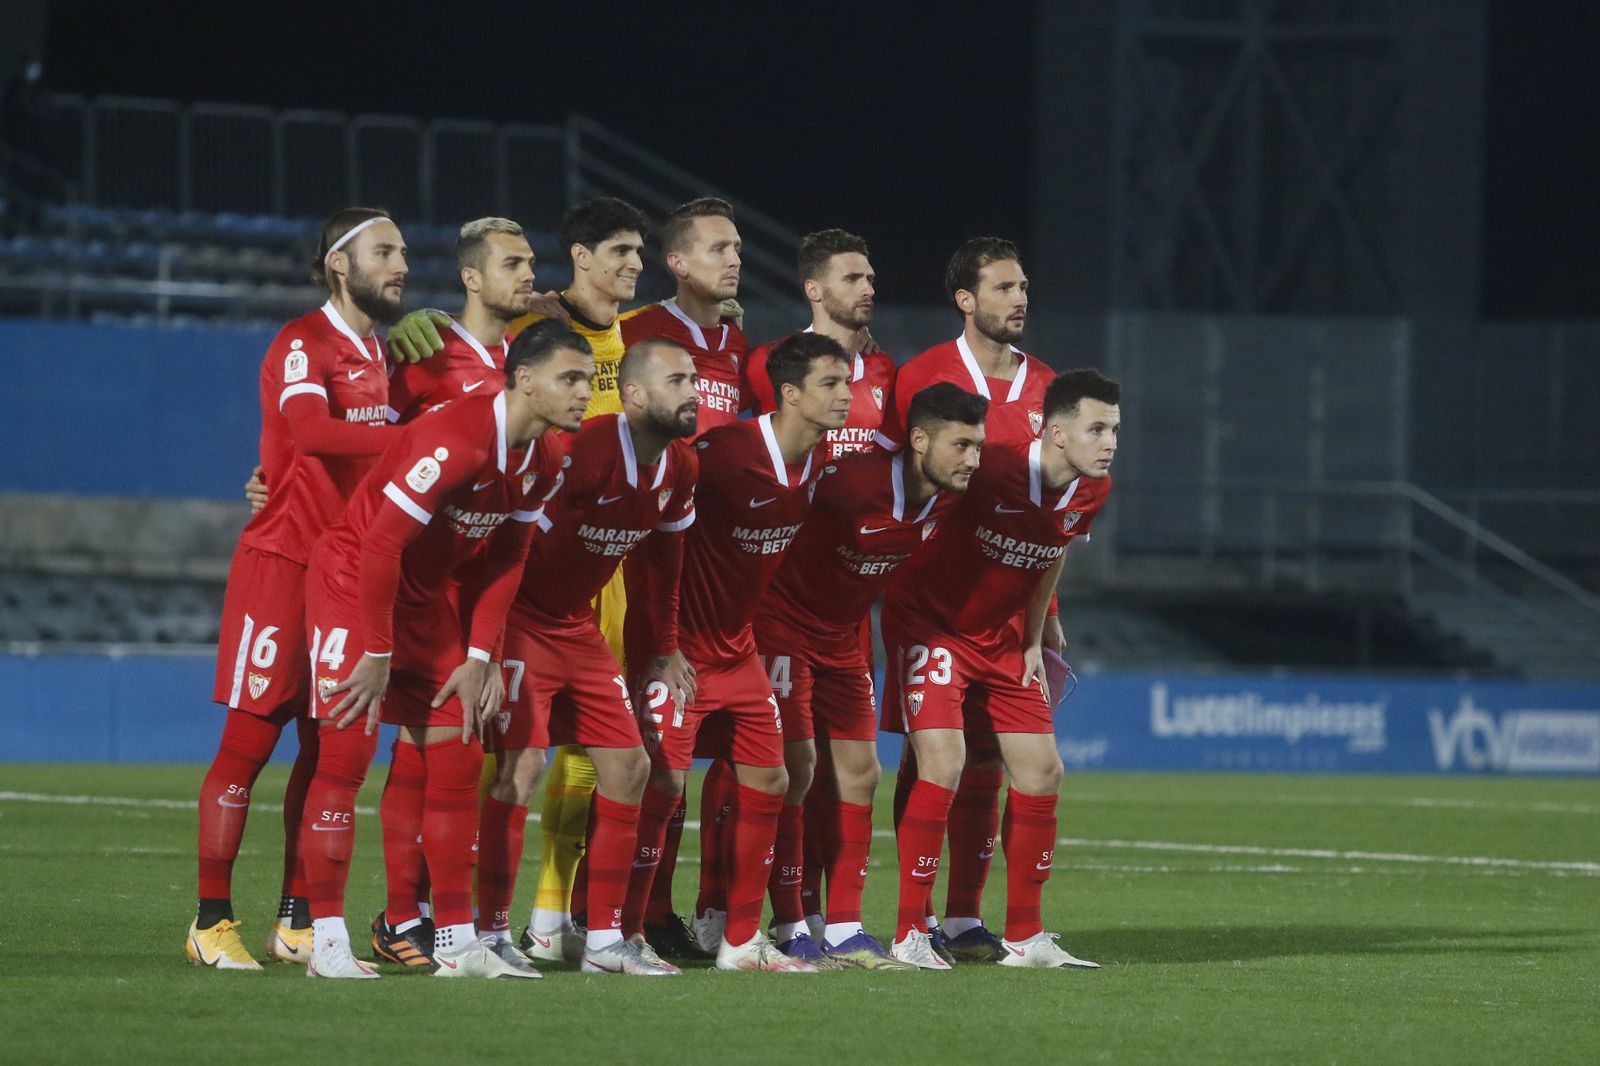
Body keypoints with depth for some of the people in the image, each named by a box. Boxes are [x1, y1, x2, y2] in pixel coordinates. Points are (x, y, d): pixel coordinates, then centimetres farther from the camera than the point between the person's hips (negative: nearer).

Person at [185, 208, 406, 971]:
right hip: (282, 563, -8)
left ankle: (297, 923, 13)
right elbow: (308, 430, -30)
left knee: (325, 749, 7)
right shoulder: (303, 346, -12)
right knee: (249, 740, -5)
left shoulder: (376, 352, 15)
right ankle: (212, 923, -2)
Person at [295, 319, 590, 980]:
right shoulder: (456, 441, -28)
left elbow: (504, 560, 8)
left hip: (426, 598, 8)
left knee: (457, 759, 4)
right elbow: (380, 543, -26)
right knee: (345, 755, -13)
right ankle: (327, 942, -10)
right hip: (350, 582, -8)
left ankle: (457, 944, 7)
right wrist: (377, 655, -21)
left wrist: (479, 656, 0)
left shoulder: (545, 461, -2)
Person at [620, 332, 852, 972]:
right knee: (663, 782, -12)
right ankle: (624, 936, -4)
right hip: (683, 647, -8)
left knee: (767, 782, 8)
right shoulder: (727, 451, -23)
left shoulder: (817, 464, 1)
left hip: (738, 649, 8)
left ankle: (741, 942, 17)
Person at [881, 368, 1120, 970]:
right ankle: (910, 933, -11)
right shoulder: (992, 470, -28)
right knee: (943, 765, -19)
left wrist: (1032, 641, 14)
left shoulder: (1090, 492, -7)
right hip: (930, 623, -7)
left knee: (1042, 773, 3)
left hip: (1000, 638, 7)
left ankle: (1024, 937, 14)